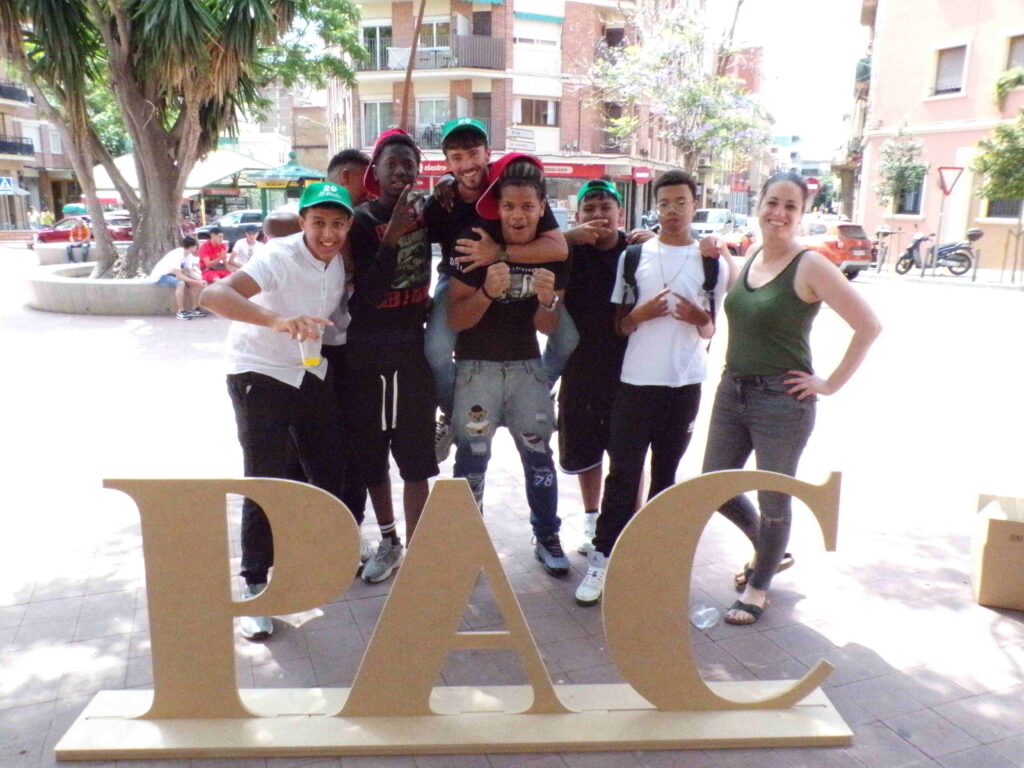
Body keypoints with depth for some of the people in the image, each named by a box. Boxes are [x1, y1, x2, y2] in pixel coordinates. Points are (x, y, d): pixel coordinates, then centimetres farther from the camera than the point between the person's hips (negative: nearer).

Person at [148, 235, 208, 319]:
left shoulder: (188, 254, -3)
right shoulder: (176, 255, -30)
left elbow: (190, 272, -3)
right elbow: (179, 276, -34)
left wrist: (199, 280, -21)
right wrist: (196, 282, -33)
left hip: (170, 274, 9)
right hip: (160, 276, -9)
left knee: (193, 282, -6)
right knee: (180, 283, -34)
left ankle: (194, 309, -2)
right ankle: (181, 312, -28)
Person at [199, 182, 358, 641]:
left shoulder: (340, 259, -4)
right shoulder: (280, 258, -24)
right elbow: (213, 296, -41)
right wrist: (277, 321, -55)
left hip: (311, 374, 7)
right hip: (260, 374, -6)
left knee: (333, 470, 11)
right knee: (267, 481, -7)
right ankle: (255, 586, 8)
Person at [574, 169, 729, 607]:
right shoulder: (634, 255, 3)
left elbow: (710, 331, 9)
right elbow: (620, 324, 6)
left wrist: (698, 318, -14)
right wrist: (641, 314, -15)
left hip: (685, 384, 1)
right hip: (636, 381, -1)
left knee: (666, 473, 12)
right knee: (623, 474, -2)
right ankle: (602, 558, 6)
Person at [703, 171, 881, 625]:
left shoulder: (810, 266, -12)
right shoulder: (747, 260, 7)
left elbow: (868, 326, -15)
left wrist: (830, 384, -13)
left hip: (781, 400, -6)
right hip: (732, 391, 7)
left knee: (773, 499, 8)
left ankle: (758, 588, 30)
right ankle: (768, 550, 41)